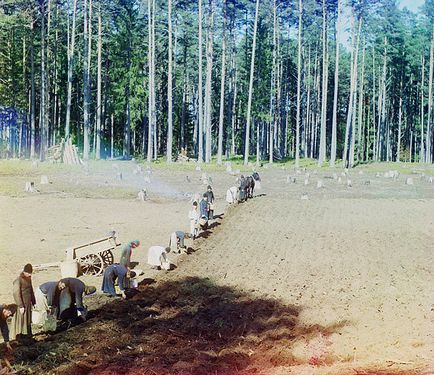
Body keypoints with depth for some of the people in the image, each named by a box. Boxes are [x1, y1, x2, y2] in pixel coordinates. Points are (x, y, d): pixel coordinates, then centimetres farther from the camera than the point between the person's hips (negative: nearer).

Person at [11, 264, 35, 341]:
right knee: (21, 322, -3)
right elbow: (16, 294, -16)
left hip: (28, 305, 8)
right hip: (22, 305, -8)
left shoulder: (28, 279, 10)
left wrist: (34, 302, 17)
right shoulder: (18, 280, -14)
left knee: (28, 322, 13)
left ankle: (28, 336, 21)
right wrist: (21, 306, -18)